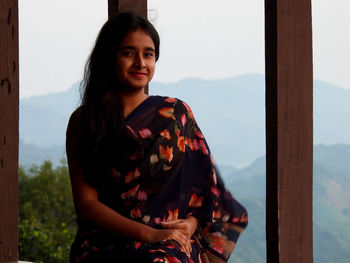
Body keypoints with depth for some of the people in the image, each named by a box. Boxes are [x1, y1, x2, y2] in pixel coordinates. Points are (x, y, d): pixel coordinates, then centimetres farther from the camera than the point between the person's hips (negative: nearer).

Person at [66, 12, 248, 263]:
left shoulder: (176, 113, 13)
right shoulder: (83, 121, 8)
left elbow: (205, 182, 14)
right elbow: (86, 203, 0)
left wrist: (191, 223, -9)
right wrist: (148, 234, -13)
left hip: (172, 243, 0)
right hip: (105, 240, 0)